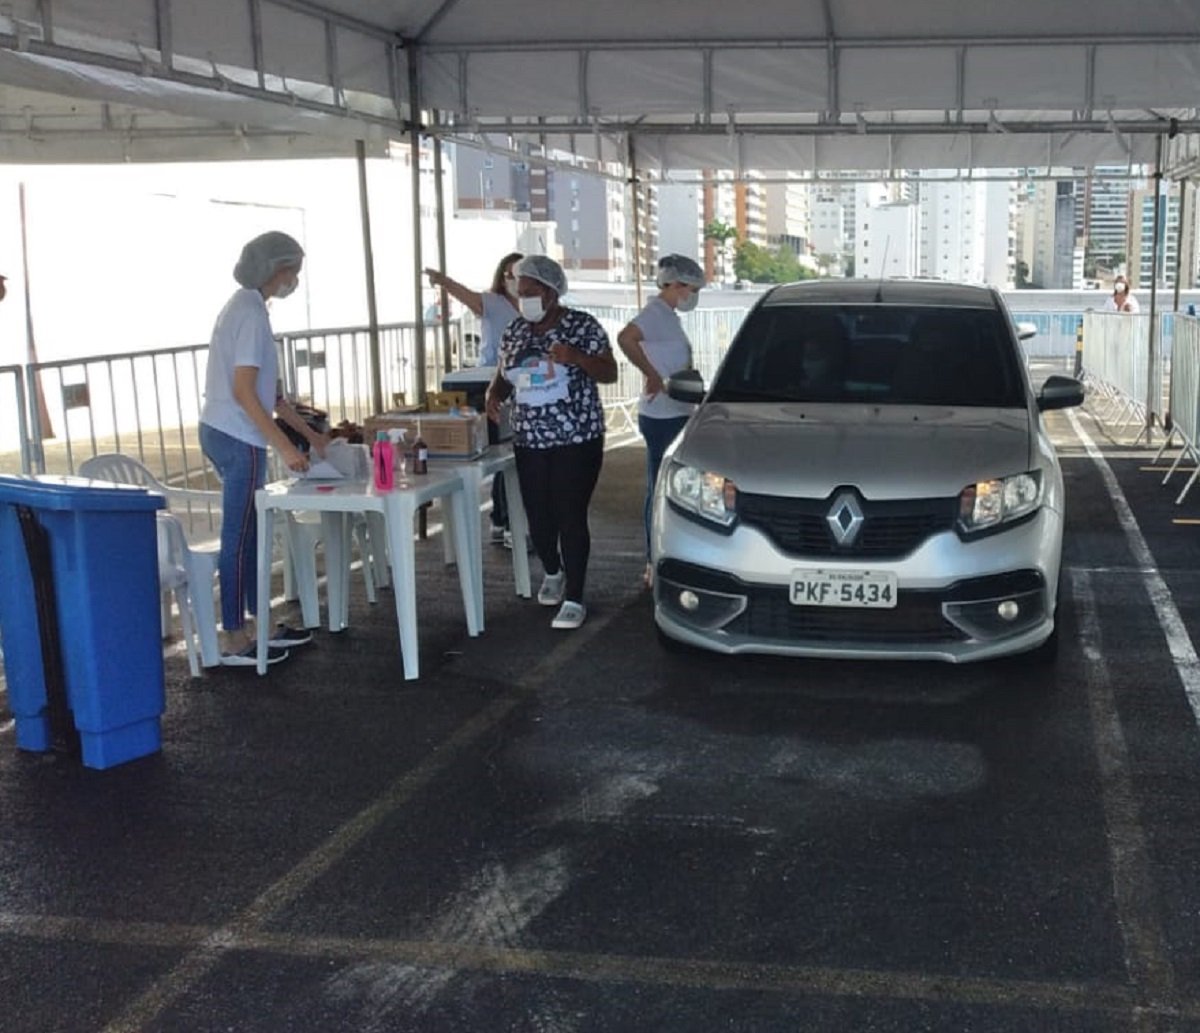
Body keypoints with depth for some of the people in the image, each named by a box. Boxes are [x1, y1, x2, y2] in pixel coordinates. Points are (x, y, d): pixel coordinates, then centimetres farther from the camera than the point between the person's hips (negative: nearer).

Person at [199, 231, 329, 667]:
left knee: (249, 533, 15)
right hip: (238, 439, -10)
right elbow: (243, 391, -21)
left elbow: (267, 388, 21)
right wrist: (284, 446, -21)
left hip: (223, 434, 10)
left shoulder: (246, 306, 15)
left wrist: (308, 432, 22)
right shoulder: (251, 312, -15)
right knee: (239, 538, -3)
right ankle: (235, 642, 5)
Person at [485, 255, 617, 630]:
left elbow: (610, 373, -5)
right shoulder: (514, 331, 8)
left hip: (577, 439, -4)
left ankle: (574, 599, 1)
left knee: (571, 517, -6)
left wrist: (577, 358, -23)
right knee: (538, 516, 8)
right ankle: (552, 573, 36)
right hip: (529, 441, 4)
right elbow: (503, 375, 16)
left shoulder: (583, 326, -5)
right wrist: (494, 394, -6)